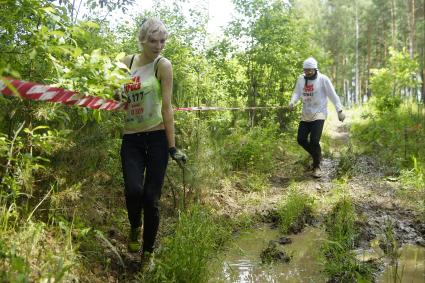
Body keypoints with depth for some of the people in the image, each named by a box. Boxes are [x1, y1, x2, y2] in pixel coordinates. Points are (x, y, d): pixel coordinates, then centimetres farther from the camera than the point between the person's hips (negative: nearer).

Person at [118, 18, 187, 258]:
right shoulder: (126, 63, 6)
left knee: (151, 197, -2)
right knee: (133, 189, -19)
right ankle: (135, 227, 15)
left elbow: (167, 107, -9)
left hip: (157, 138, -2)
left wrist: (172, 147, -11)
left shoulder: (163, 65, -5)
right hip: (131, 139, 2)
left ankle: (148, 251, 19)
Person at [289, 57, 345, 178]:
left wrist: (340, 110, -10)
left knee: (314, 141, -15)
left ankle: (317, 166, 5)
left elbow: (333, 95, -8)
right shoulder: (301, 79, 3)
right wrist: (292, 102, -16)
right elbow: (297, 93, 6)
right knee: (301, 139, 4)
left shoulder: (323, 79, -11)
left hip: (318, 114, -5)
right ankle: (317, 156, 31)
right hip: (305, 115, 5)